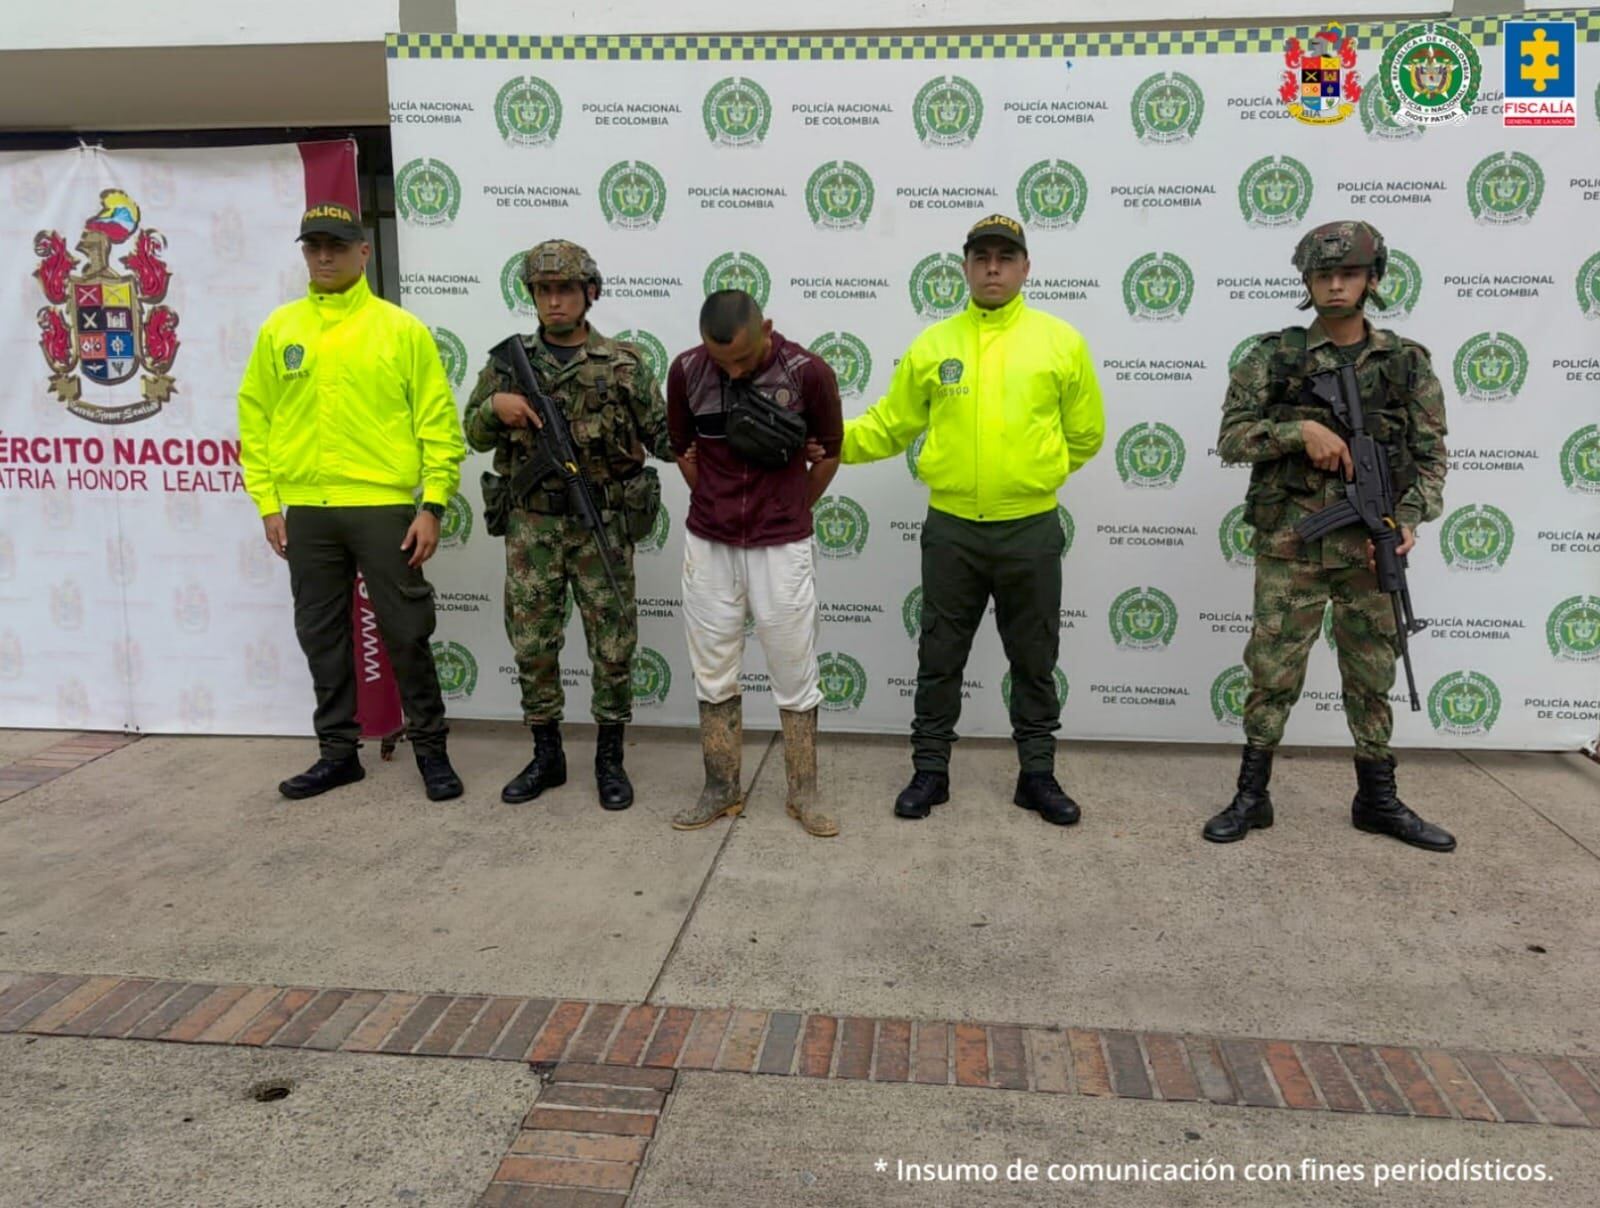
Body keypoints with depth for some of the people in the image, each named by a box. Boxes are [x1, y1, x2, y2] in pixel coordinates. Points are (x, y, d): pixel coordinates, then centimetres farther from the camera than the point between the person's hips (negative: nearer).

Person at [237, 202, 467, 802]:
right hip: (304, 510, 4)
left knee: (407, 633, 2)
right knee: (321, 635, 11)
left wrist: (433, 505, -8)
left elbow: (438, 422, -2)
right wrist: (268, 502, 4)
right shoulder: (279, 328, 9)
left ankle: (430, 747, 18)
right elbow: (255, 417, 10)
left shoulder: (401, 328, 0)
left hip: (383, 506, -3)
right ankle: (338, 751, 25)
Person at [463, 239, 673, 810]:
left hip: (603, 525, -2)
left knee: (612, 645, 4)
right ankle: (546, 756, 24)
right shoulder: (509, 361, 5)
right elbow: (475, 435, 11)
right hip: (532, 527, 2)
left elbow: (661, 436, 1)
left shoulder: (624, 364, -1)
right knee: (532, 645, 8)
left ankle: (610, 759, 19)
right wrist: (495, 406, -9)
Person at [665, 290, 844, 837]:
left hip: (781, 545, -2)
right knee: (713, 673, 10)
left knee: (794, 672, 5)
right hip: (708, 544, 3)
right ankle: (721, 790, 24)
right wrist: (716, 505, 13)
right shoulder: (686, 370, -5)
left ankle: (803, 793, 19)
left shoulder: (808, 372, -12)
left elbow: (828, 453, 4)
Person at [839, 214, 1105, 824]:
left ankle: (1038, 774, 27)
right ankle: (930, 771, 25)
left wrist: (1033, 474, 9)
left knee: (1033, 661, 11)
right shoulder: (934, 343, 3)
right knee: (939, 658, 10)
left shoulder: (1061, 341, 0)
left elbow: (1086, 434, 7)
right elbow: (888, 425, 5)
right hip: (950, 529, 1)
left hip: (1031, 530, 0)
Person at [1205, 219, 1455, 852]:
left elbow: (1430, 455, 6)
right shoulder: (1273, 357, 0)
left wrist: (1410, 517, -10)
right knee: (1272, 673, 2)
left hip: (1369, 547, 2)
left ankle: (1377, 800, 27)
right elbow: (1231, 437, -3)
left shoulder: (1407, 363, 6)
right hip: (1289, 546, -2)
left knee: (1372, 677, 12)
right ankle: (1251, 798, 14)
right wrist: (1300, 429, -18)